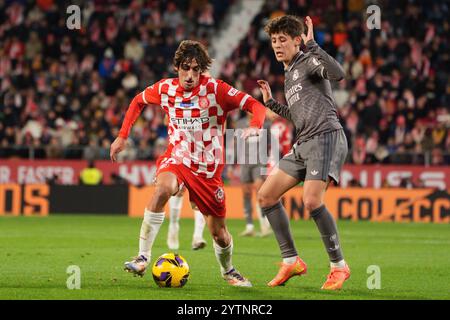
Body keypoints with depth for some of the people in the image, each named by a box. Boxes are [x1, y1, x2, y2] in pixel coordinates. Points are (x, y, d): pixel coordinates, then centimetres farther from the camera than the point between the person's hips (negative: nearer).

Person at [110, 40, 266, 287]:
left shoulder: (216, 89, -14)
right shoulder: (166, 89, -5)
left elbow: (255, 105, -17)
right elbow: (138, 101, 15)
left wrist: (255, 127, -38)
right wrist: (122, 136, 10)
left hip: (208, 169, 0)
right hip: (177, 158, 0)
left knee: (218, 232, 4)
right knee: (162, 189, -35)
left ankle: (228, 271, 37)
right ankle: (143, 258, -30)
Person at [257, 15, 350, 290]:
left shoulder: (308, 62, -2)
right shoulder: (289, 75, 24)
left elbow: (338, 74, -24)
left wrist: (312, 46, -23)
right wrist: (271, 103, 29)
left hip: (326, 137, -10)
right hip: (304, 144, 10)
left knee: (312, 202, -23)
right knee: (266, 195, 6)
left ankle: (339, 266, -9)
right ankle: (292, 261, 10)